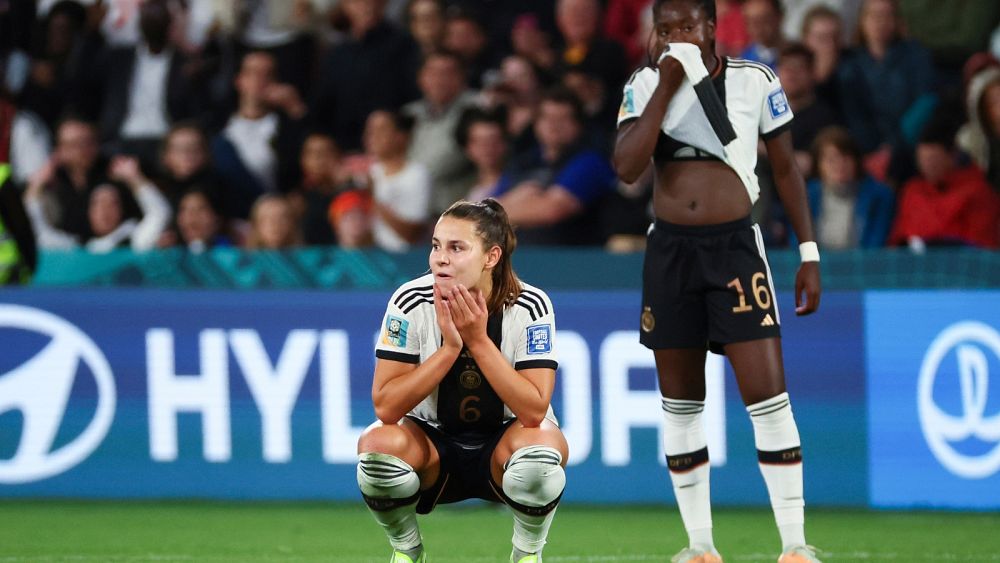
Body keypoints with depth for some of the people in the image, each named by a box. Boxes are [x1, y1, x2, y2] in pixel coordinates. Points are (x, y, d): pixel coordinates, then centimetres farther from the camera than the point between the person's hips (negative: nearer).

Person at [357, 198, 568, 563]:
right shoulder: (411, 303, -16)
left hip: (502, 447, -1)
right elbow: (385, 407, -21)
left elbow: (534, 411, -26)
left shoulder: (529, 306, -18)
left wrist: (478, 341, -30)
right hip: (433, 443, 1)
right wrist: (450, 347, -30)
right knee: (378, 444, -32)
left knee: (541, 447, -35)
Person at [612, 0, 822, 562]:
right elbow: (628, 168, -12)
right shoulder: (646, 86, 2)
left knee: (768, 394, -11)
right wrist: (667, 85, -14)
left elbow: (787, 168, 7)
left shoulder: (756, 81, -1)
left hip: (735, 246, -2)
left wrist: (809, 253, 3)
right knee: (680, 401, 7)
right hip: (670, 248, 2)